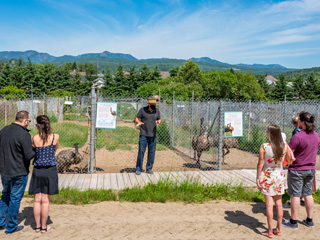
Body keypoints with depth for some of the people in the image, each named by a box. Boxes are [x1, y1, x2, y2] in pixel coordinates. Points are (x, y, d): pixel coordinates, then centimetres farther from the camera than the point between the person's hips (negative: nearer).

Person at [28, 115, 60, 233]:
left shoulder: (33, 139, -7)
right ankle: (44, 227, 16)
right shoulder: (55, 137, -10)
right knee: (45, 200, 6)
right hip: (50, 170, -1)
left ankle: (37, 226, 22)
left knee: (37, 200, 11)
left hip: (37, 170, 1)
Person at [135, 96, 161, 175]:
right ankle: (138, 169, 8)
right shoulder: (142, 110, -4)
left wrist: (159, 121, -9)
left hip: (153, 135, 3)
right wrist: (138, 122, -22)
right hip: (143, 135, -3)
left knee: (152, 152, 7)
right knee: (141, 151, -3)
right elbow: (136, 119, 0)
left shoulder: (157, 111, 5)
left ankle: (149, 168, 20)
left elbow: (159, 119, 15)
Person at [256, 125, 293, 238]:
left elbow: (260, 164, -12)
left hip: (267, 176, -4)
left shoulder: (264, 147, -16)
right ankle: (278, 229, 24)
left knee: (269, 204, 2)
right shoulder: (285, 146, -7)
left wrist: (258, 178, -4)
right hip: (279, 176, 4)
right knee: (279, 203, 13)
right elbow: (290, 161, 5)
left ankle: (270, 231, 10)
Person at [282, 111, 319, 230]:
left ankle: (293, 222, 11)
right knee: (308, 194, 15)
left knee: (295, 195, 2)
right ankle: (309, 220, 24)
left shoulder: (297, 136, -23)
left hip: (297, 170, -7)